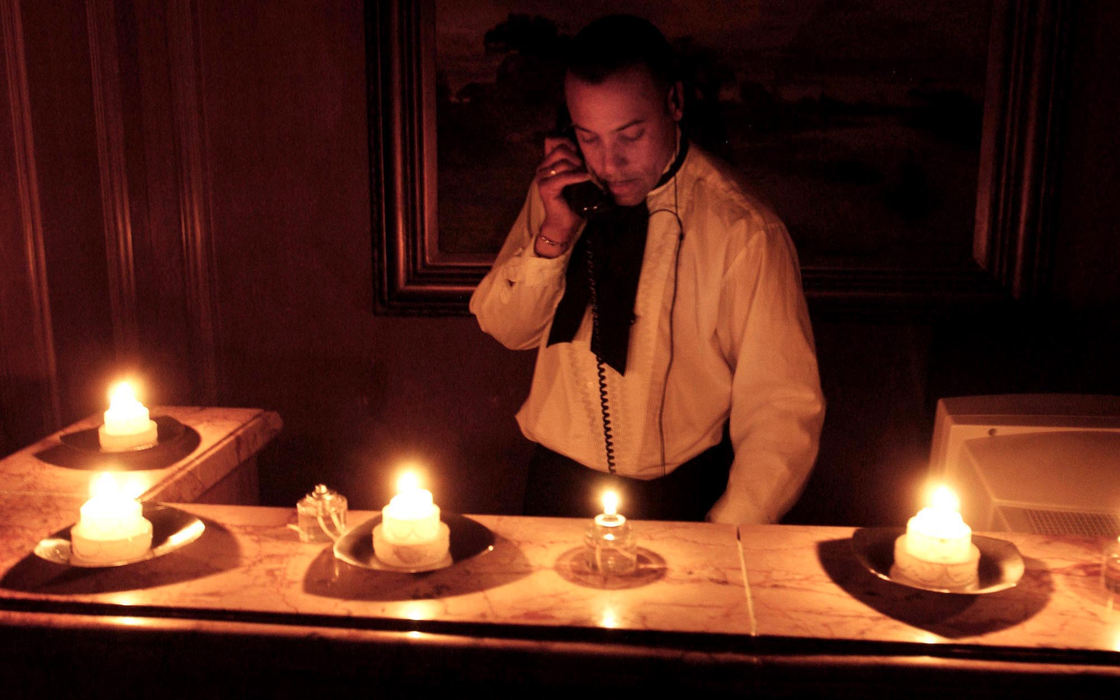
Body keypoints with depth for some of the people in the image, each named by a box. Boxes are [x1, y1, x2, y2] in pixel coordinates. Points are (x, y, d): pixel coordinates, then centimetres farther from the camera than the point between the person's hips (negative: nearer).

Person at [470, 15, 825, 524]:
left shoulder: (744, 233, -14)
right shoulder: (562, 189, 2)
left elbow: (782, 410, -11)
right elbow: (505, 329, 7)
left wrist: (724, 542, -19)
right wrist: (554, 235, -10)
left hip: (685, 497, -2)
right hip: (559, 482, 3)